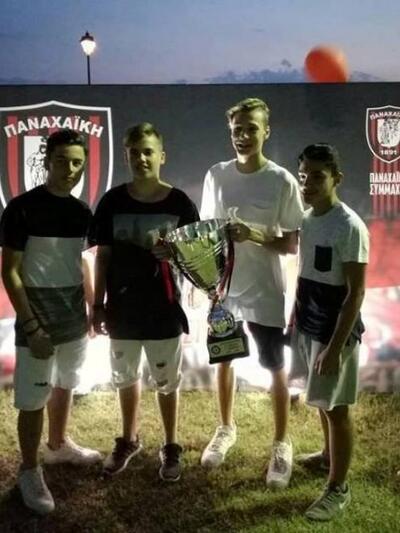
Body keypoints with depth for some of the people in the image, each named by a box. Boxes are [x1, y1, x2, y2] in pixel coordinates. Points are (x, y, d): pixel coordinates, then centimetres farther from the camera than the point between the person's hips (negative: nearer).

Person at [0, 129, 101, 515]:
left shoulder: (82, 212, 4)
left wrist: (92, 308, 14)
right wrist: (32, 328, -17)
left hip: (74, 317, 6)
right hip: (38, 319, -6)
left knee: (65, 385, 20)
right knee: (33, 400, 3)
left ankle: (58, 445, 41)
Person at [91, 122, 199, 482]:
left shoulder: (180, 203, -8)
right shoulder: (112, 202, -3)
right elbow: (103, 256, 2)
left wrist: (175, 254, -24)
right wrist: (98, 305, 1)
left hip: (164, 310, -2)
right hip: (122, 309, 2)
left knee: (167, 383, 12)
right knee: (126, 378, 19)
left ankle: (172, 447, 31)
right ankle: (128, 441, 40)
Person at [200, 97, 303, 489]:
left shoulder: (282, 181, -11)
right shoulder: (216, 175, 0)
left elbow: (292, 244, -8)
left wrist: (256, 236, -25)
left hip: (265, 292, -3)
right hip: (223, 287, 4)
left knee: (276, 369, 9)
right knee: (223, 360, 18)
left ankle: (281, 444, 28)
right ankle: (226, 428, 40)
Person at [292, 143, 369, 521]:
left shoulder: (350, 227, -20)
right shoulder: (307, 219, 5)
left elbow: (355, 293, -20)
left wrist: (335, 346, -21)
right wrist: (295, 319, 17)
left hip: (335, 331, -8)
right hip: (308, 325, 8)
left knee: (337, 408, 4)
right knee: (322, 400, 23)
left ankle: (338, 488, 18)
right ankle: (328, 455, 44)